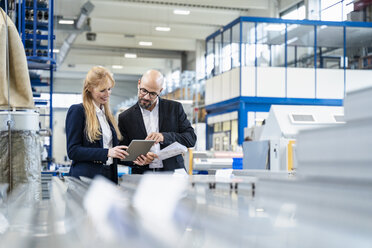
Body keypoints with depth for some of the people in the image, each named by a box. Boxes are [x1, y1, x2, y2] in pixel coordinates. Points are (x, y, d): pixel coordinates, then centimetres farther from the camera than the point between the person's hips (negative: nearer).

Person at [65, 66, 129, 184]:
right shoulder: (77, 111, -4)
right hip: (86, 178, -6)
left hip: (109, 176, 6)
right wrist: (107, 153, -19)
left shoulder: (106, 113, 18)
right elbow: (72, 151, -12)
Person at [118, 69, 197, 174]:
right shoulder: (125, 117, 8)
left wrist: (164, 137, -13)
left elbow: (191, 138, 3)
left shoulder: (175, 108, 9)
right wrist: (135, 159, -13)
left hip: (173, 174, -1)